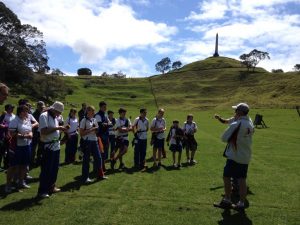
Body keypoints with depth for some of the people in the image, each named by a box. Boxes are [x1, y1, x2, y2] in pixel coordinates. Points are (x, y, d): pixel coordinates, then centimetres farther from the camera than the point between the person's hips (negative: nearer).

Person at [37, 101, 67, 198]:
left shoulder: (55, 117, 13)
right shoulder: (44, 116, -15)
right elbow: (43, 131, -25)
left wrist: (61, 129, 4)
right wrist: (57, 128, -23)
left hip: (56, 145, 9)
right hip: (48, 146, -9)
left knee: (54, 168, 16)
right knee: (46, 169, 0)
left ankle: (51, 187, 30)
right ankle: (42, 191, 12)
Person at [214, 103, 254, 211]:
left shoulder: (235, 125, -19)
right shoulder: (250, 124, 4)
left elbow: (224, 138, -13)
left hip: (234, 156, -7)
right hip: (246, 156, 7)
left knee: (226, 177, 5)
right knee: (242, 179, 11)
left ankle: (227, 201, 13)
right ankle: (241, 203, 17)